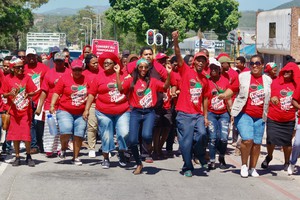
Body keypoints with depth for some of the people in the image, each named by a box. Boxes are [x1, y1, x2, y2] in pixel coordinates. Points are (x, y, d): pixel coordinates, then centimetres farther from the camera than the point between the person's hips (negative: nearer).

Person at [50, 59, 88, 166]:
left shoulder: (86, 80, 6)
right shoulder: (64, 78, -1)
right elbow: (56, 92, -1)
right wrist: (52, 105, -12)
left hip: (80, 113, 3)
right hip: (65, 111, -3)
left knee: (79, 135, 1)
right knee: (66, 130, -21)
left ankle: (75, 157, 17)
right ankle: (63, 149, 8)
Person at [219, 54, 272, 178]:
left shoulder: (267, 80, 10)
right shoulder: (243, 77, 2)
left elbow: (269, 96, 20)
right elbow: (232, 89, -3)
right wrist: (224, 95, -22)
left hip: (259, 117, 3)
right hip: (243, 114, -3)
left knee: (257, 143, 4)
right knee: (247, 139, -18)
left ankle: (252, 168, 21)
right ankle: (244, 165, 2)